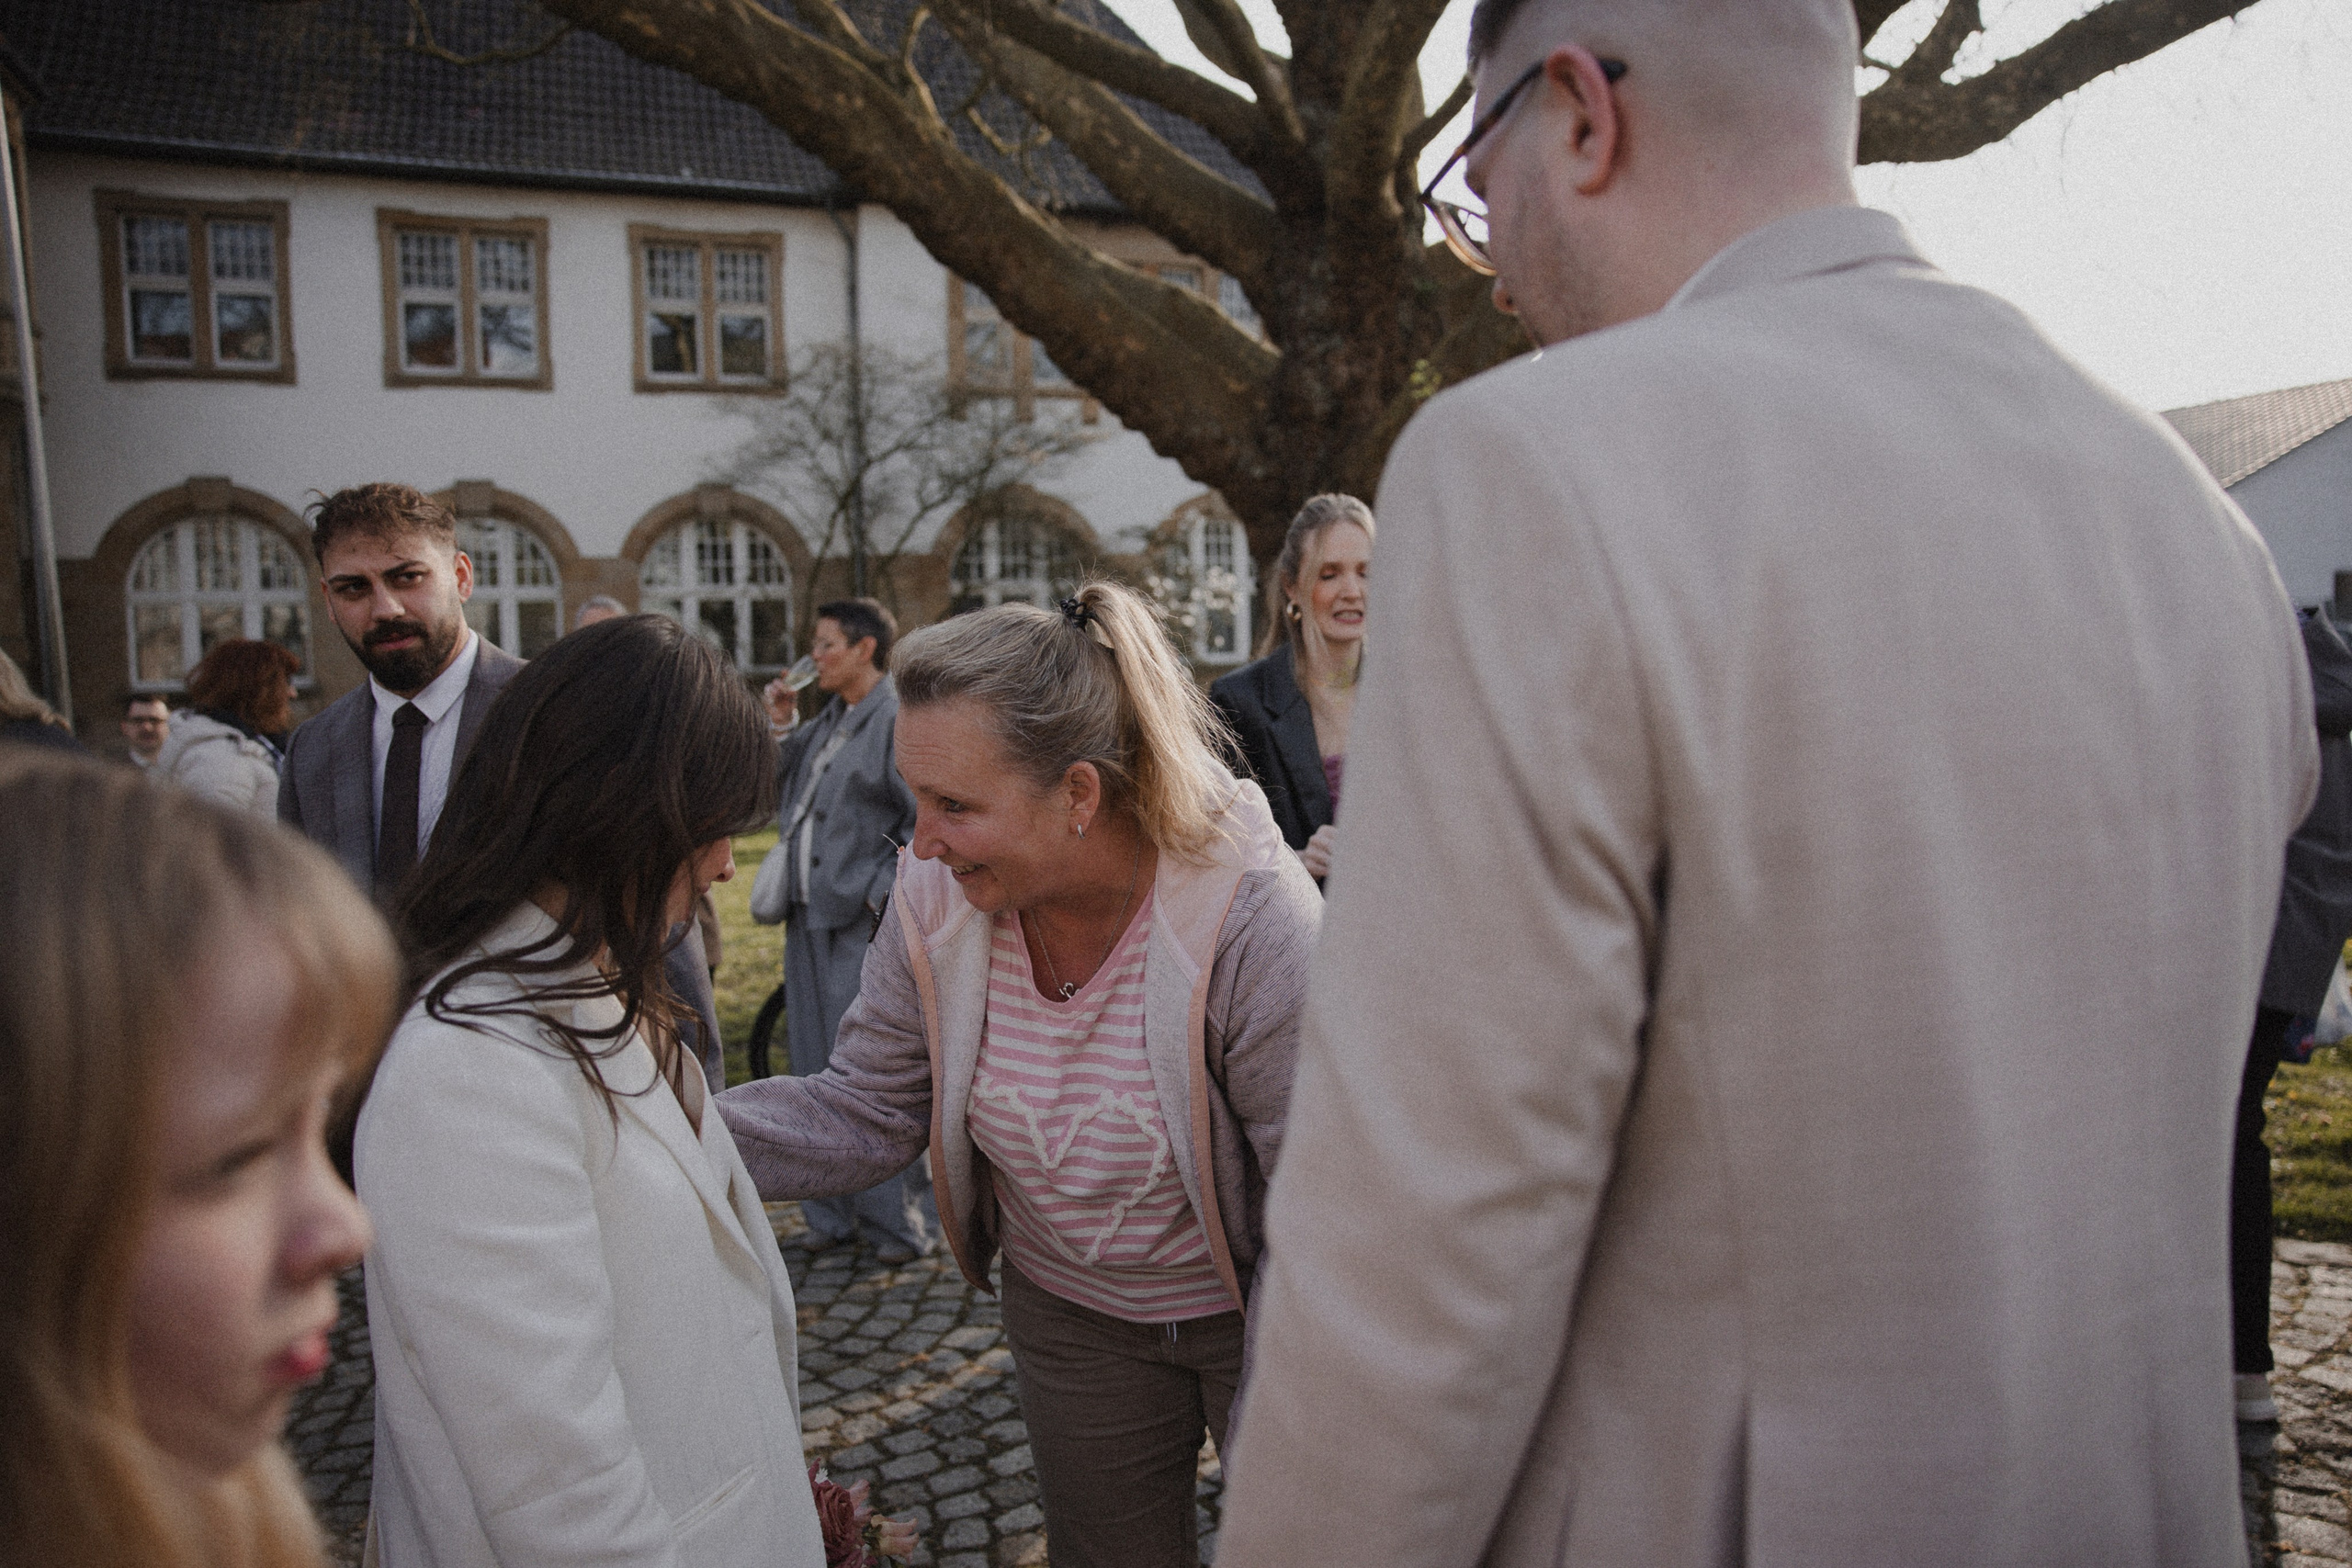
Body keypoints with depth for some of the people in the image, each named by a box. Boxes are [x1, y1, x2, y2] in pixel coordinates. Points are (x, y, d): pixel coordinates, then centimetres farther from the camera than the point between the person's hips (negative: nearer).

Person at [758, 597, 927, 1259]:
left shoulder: (901, 720, -9)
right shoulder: (825, 722, 17)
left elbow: (928, 819, -14)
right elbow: (778, 793, 20)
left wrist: (884, 895, -17)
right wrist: (778, 726, 10)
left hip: (865, 921, -9)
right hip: (808, 915, 9)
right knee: (816, 1071, 12)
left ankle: (897, 1219, 6)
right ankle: (833, 1215, 23)